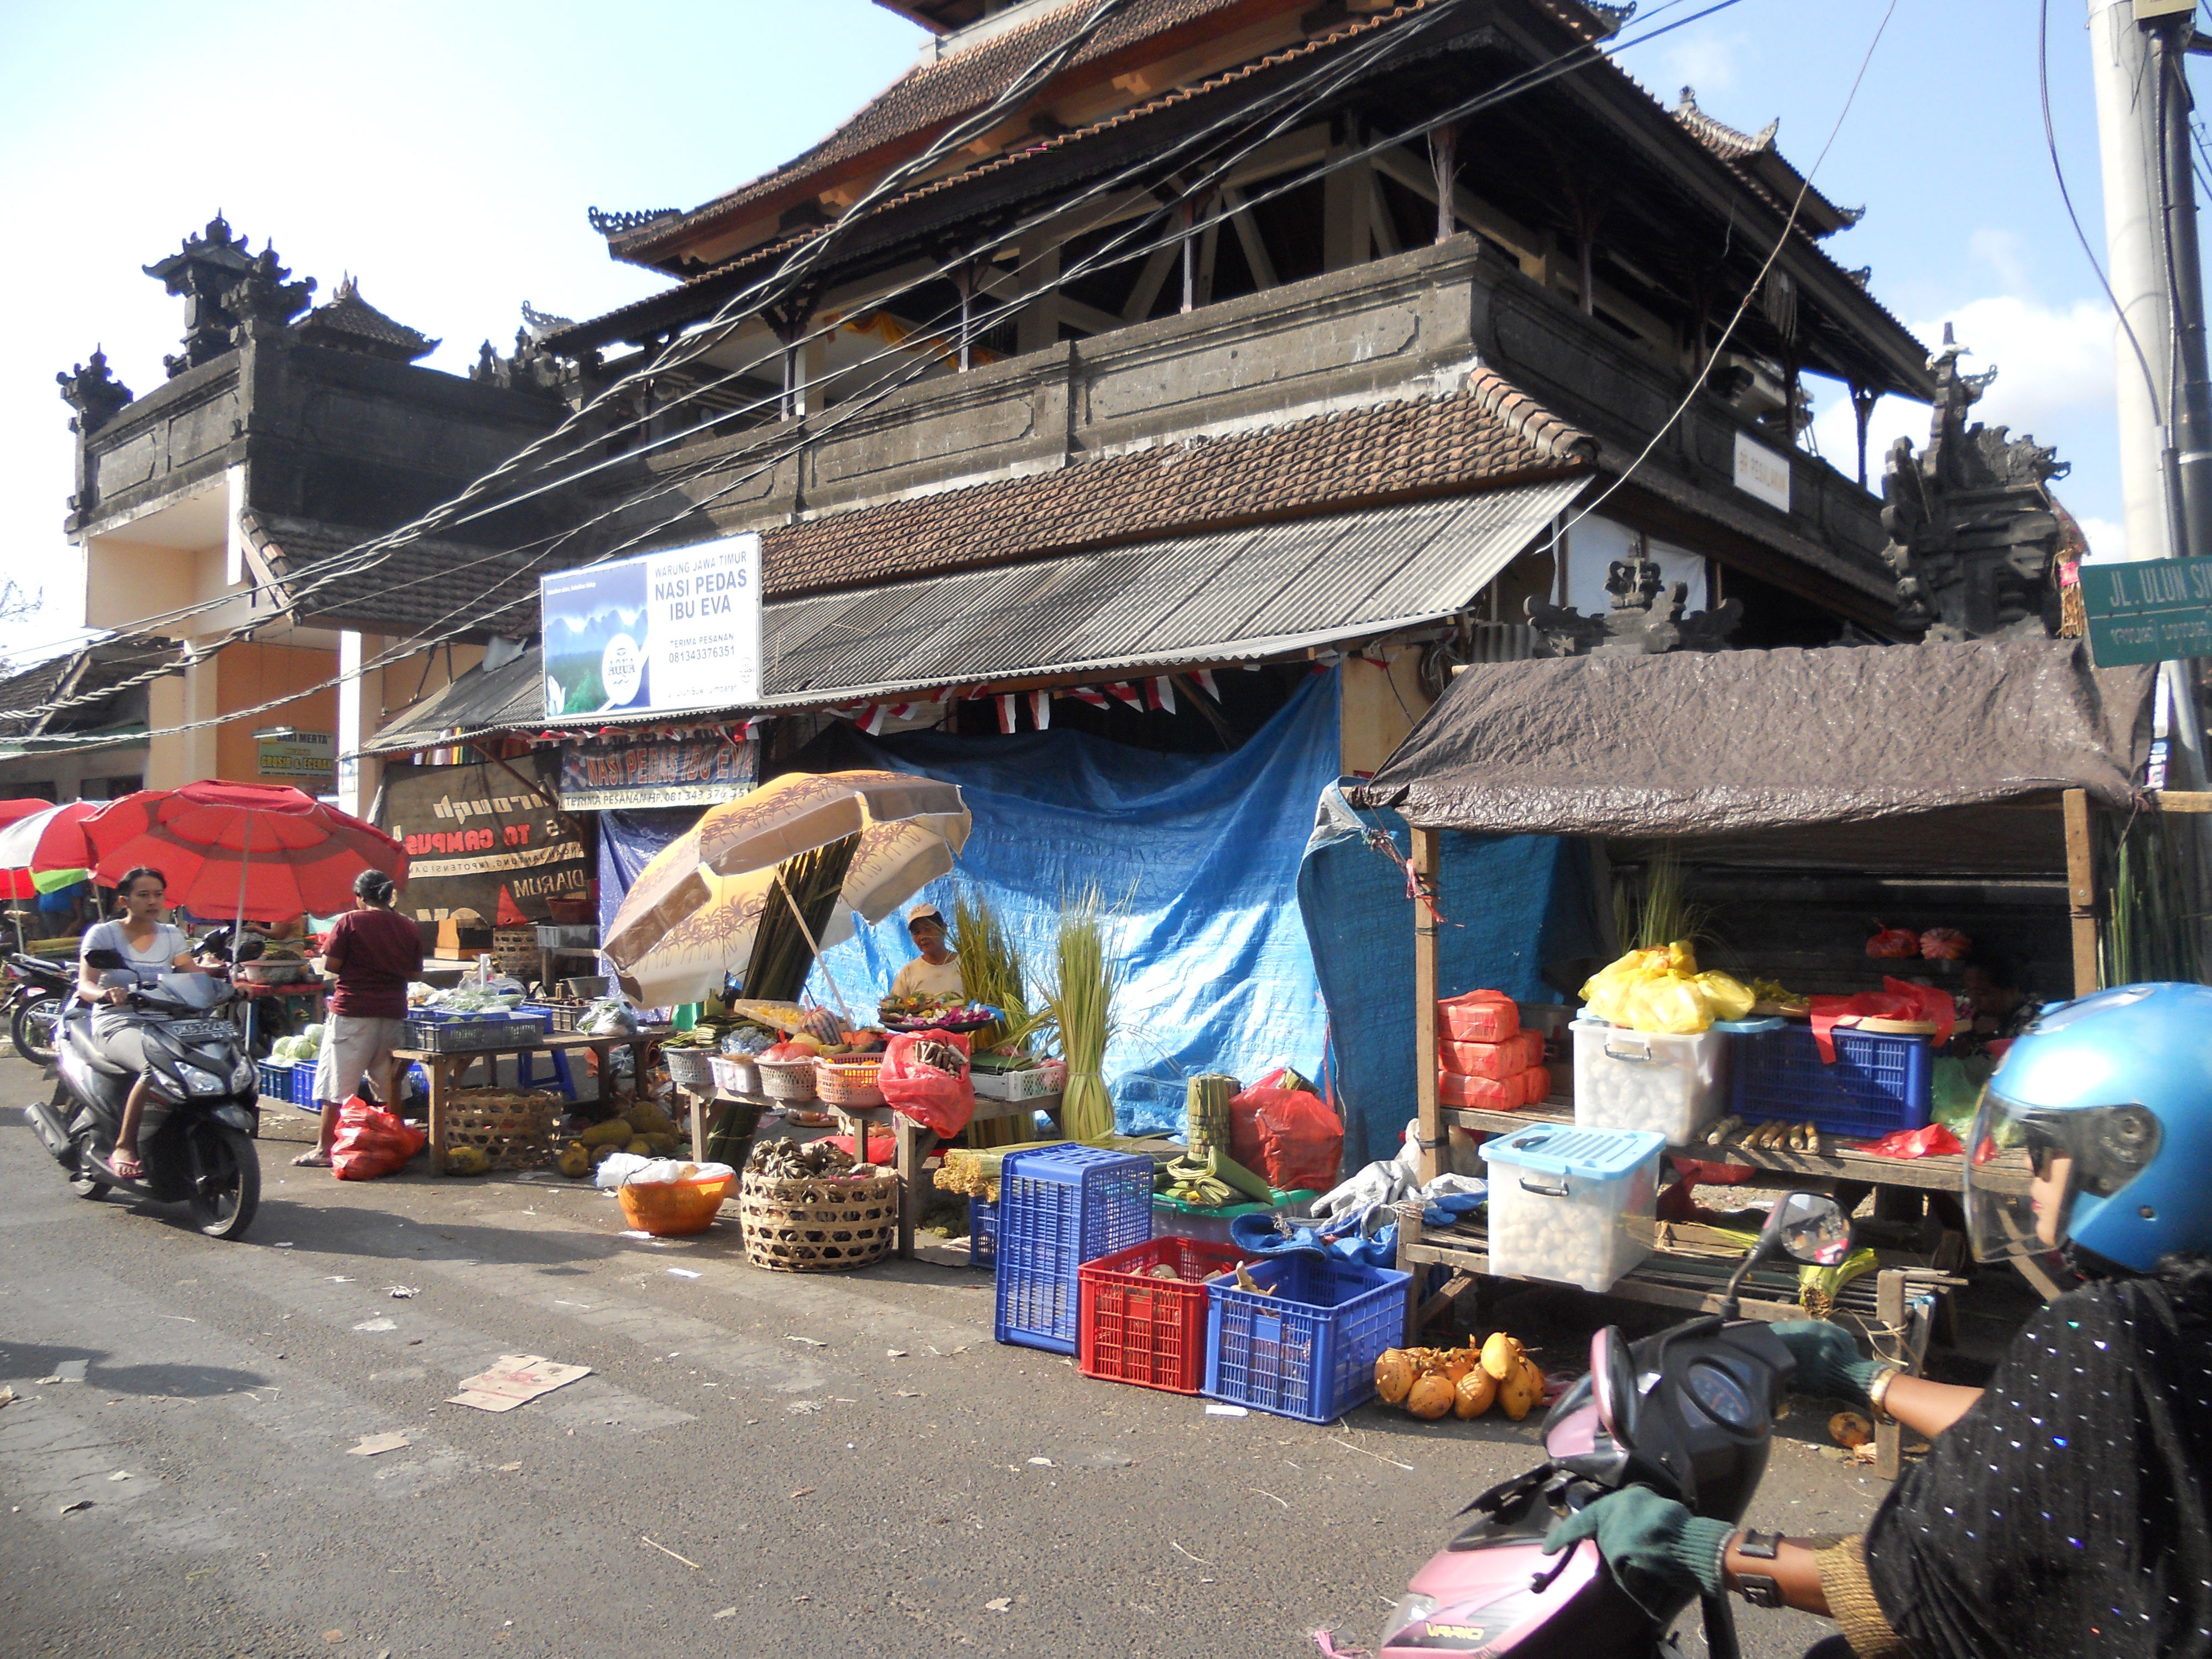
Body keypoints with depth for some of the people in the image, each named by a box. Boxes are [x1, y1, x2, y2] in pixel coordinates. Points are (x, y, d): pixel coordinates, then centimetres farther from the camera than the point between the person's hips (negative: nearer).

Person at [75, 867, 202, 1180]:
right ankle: (123, 1148, -23)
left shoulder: (172, 935, 16)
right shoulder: (102, 934, 4)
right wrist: (105, 994, -32)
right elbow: (85, 985, -8)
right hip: (116, 1024, -4)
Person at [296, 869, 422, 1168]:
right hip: (394, 1014, 4)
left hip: (352, 1011, -4)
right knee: (390, 1085, 12)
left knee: (337, 1084, 1)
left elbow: (330, 964, -6)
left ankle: (325, 1149, 3)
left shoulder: (350, 922, -5)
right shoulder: (409, 928, 6)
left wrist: (355, 968, 13)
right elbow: (415, 973, 10)